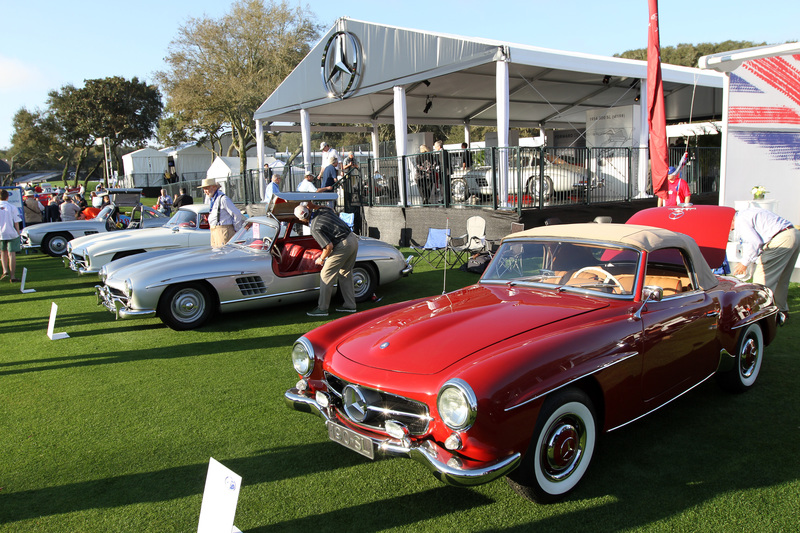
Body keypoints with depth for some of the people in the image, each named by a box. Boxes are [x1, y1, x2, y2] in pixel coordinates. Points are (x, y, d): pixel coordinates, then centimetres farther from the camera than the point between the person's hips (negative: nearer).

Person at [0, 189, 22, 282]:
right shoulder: (12, 207, -6)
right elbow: (16, 223, -6)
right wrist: (18, 234, 3)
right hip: (12, 234, -2)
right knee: (12, 254, 0)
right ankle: (12, 276, -1)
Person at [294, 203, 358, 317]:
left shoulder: (315, 228, -16)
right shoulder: (323, 210, 5)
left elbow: (329, 246, -19)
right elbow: (331, 209, 32)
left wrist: (321, 259, -2)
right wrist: (313, 206, 26)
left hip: (343, 246, -9)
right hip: (353, 239, 9)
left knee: (326, 275, 1)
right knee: (345, 274, 20)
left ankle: (322, 308, 5)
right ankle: (350, 305, 24)